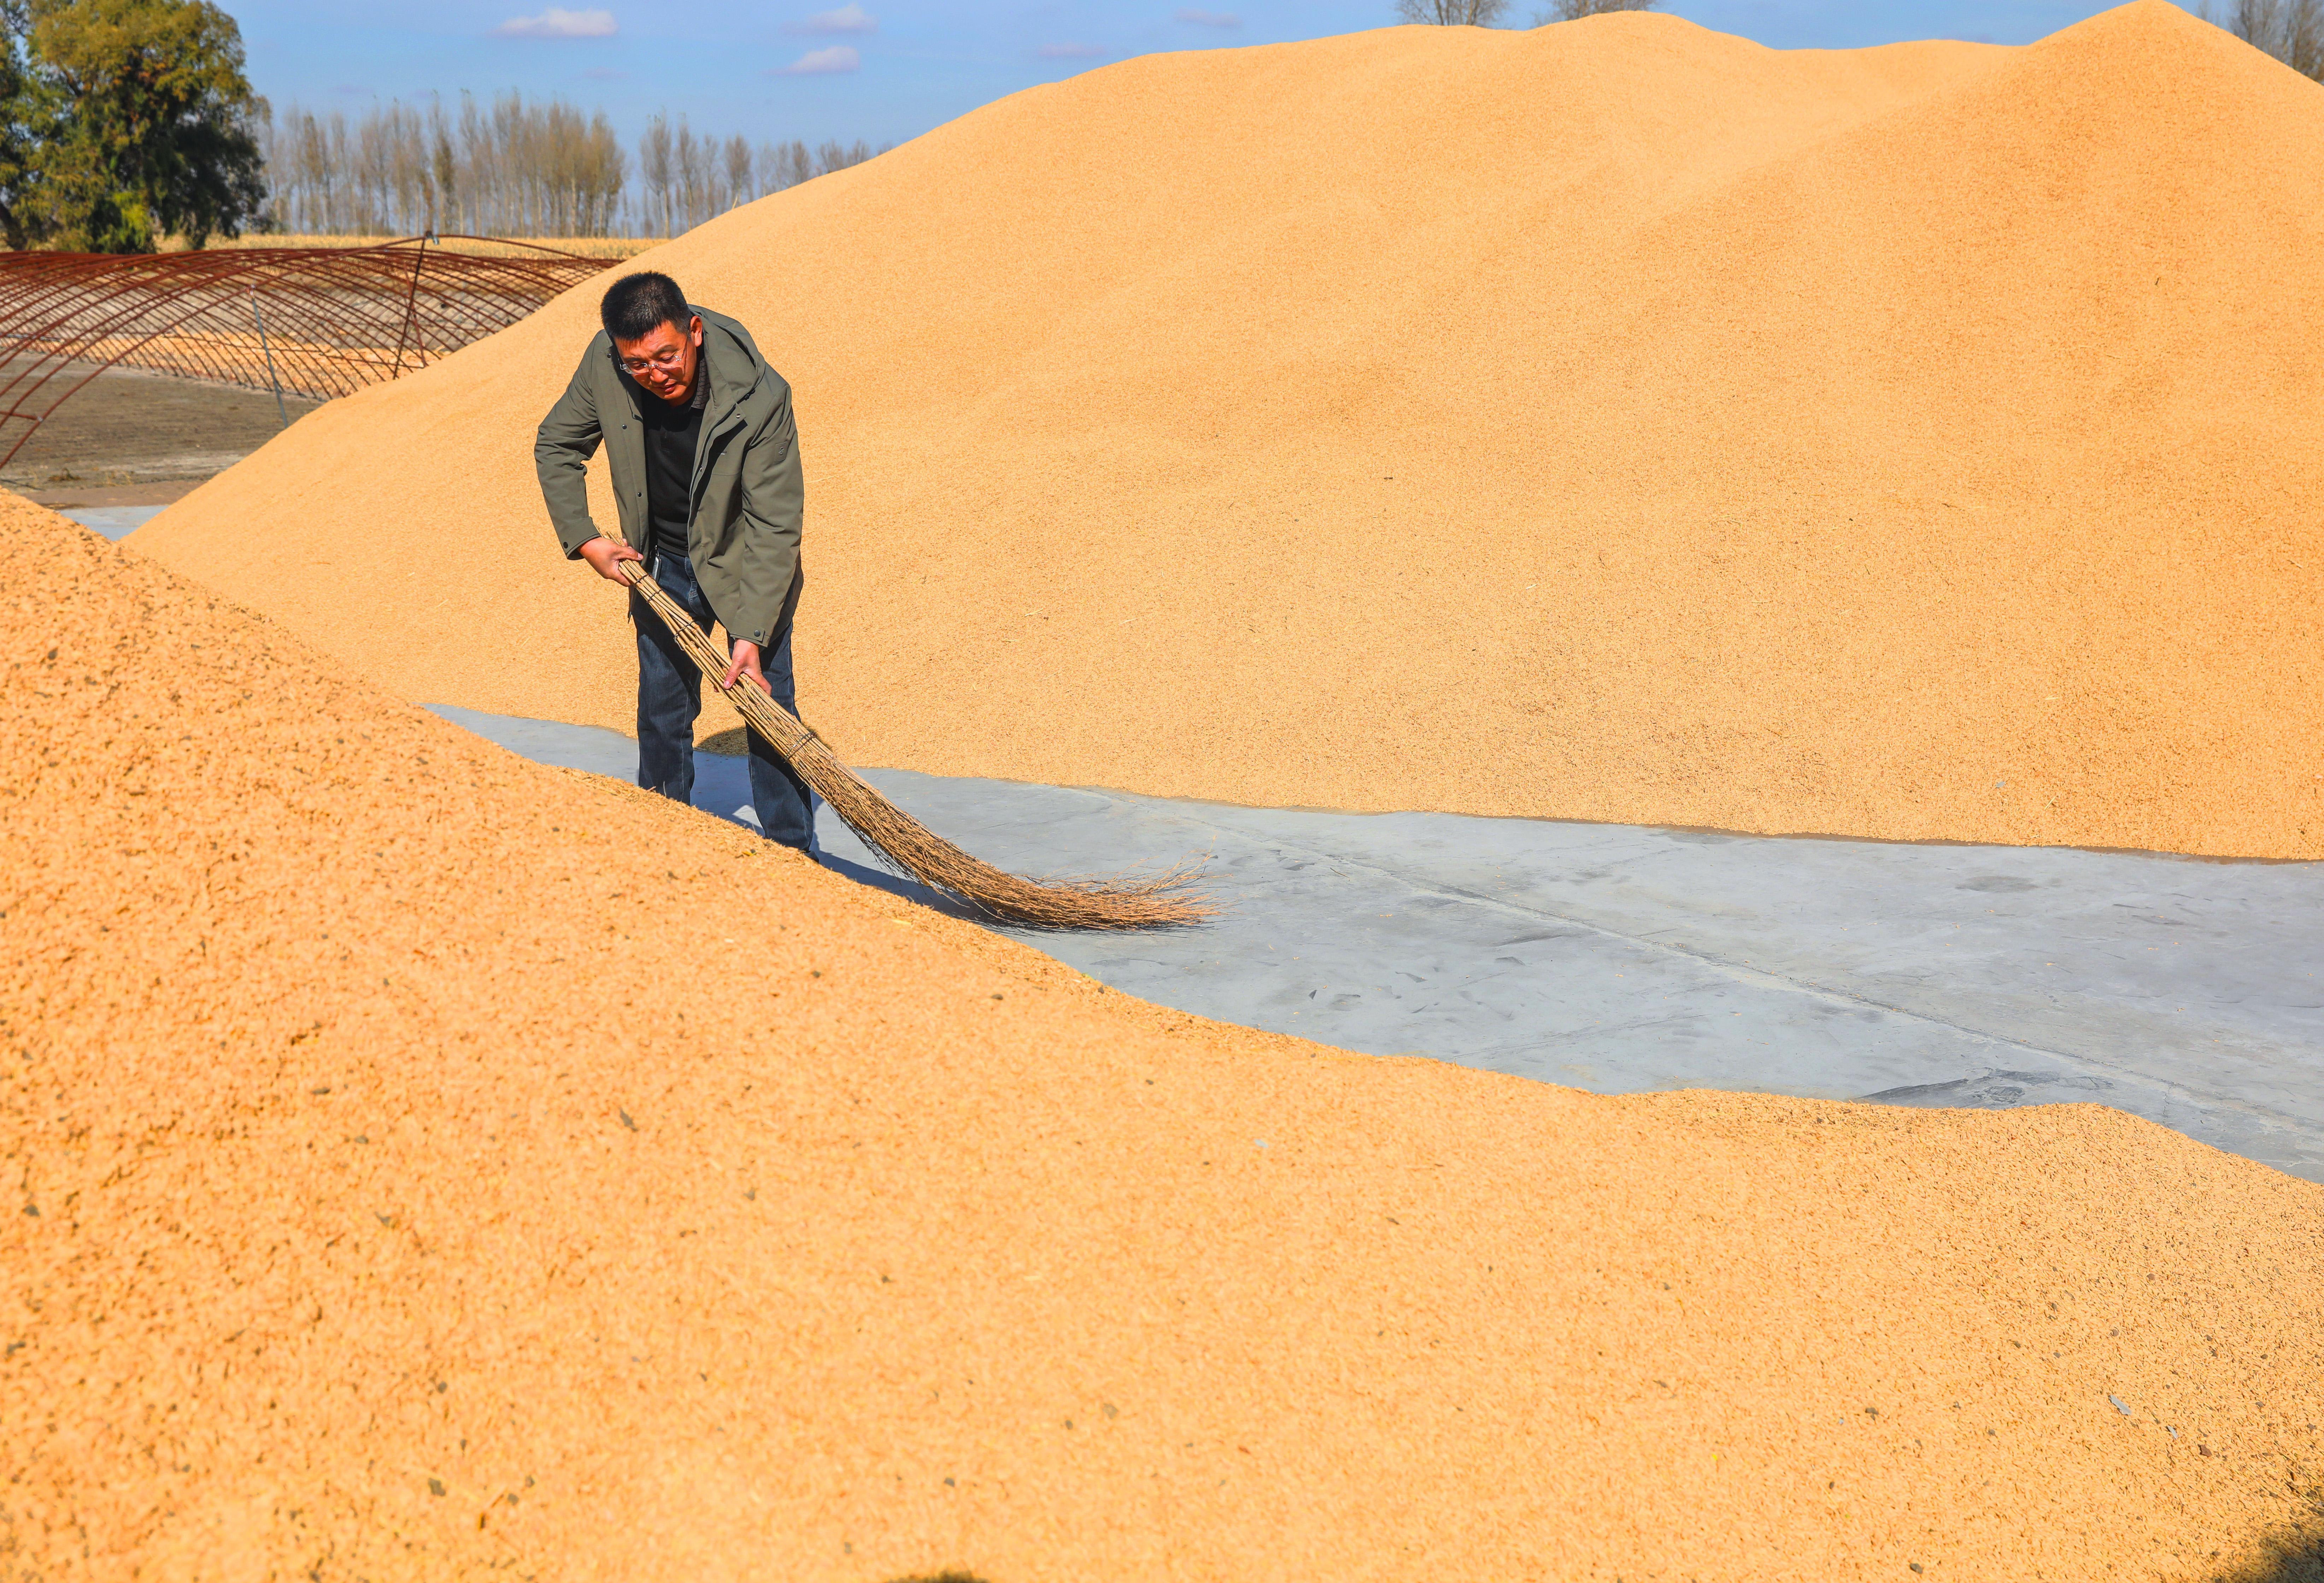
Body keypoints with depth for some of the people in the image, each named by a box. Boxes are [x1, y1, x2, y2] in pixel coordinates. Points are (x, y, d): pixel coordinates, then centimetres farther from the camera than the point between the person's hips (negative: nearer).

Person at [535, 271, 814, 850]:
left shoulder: (759, 395, -31)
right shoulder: (603, 364, -20)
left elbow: (775, 524, -27)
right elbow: (555, 446, 1)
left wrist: (752, 634, -32)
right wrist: (584, 540, -7)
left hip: (747, 566, -4)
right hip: (662, 567, 4)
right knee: (662, 709, 11)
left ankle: (790, 849, 9)